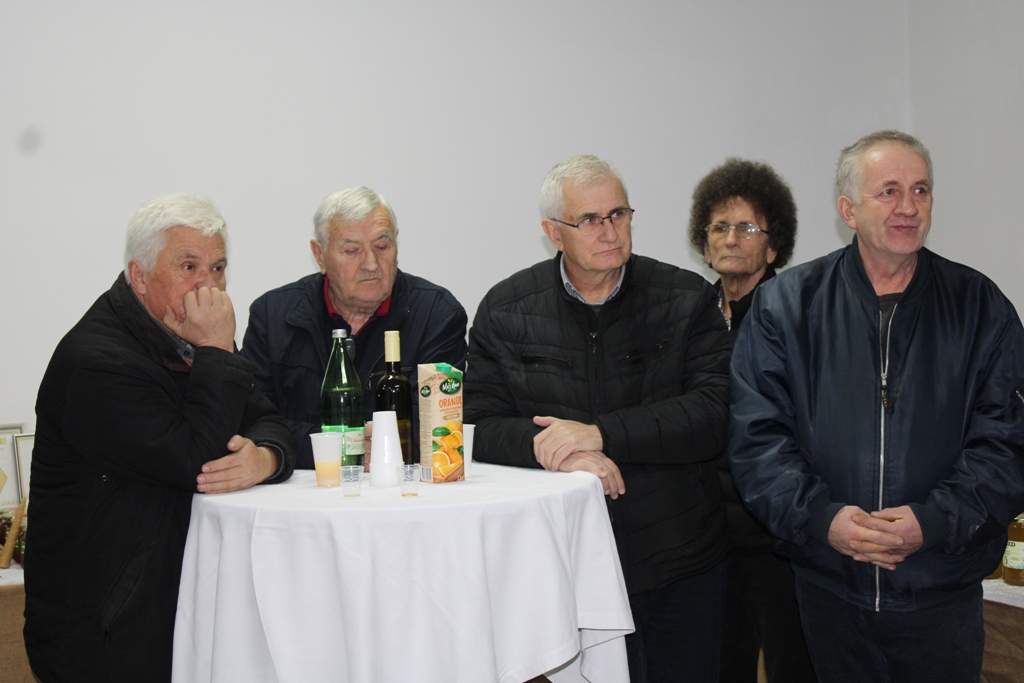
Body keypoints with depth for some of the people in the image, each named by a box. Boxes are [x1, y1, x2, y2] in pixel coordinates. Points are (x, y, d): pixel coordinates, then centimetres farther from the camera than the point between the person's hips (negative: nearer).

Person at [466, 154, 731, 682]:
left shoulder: (687, 299, -1)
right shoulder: (505, 311, 1)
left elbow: (715, 415, -12)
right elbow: (478, 429, -2)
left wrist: (599, 434, -20)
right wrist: (552, 448, -22)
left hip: (681, 564, 1)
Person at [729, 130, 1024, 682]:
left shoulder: (979, 306, 1)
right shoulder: (786, 304, 0)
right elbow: (756, 434, -5)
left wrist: (934, 521, -17)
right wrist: (819, 516, -18)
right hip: (827, 587, 0)